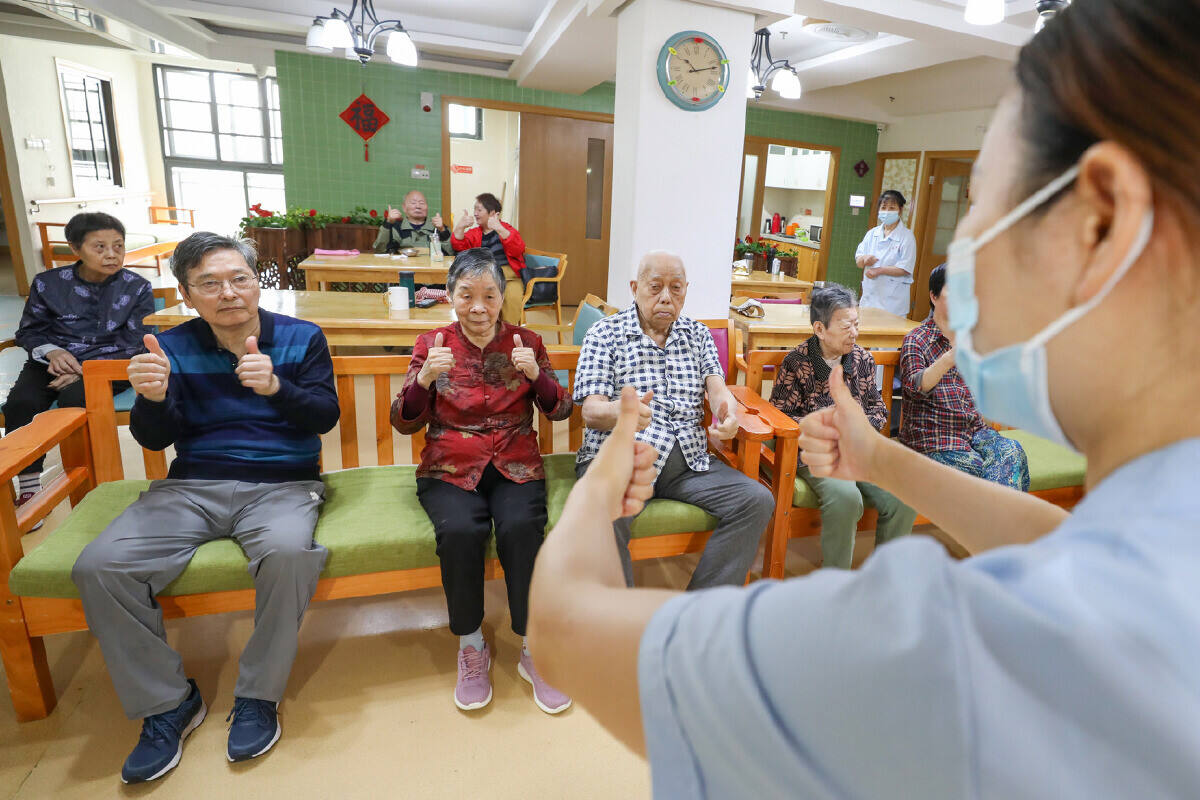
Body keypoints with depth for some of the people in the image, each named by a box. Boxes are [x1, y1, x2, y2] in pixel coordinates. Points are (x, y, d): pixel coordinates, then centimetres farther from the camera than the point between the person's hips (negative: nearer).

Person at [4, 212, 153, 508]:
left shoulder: (138, 288, -2)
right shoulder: (48, 283, 6)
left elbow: (134, 345, -6)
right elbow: (29, 331, 15)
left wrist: (84, 371, -17)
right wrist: (51, 351, -10)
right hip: (55, 359, 4)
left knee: (74, 399, -33)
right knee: (21, 402, -25)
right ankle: (29, 489, -12)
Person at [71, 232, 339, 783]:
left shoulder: (301, 338, 4)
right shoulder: (173, 347, 9)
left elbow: (325, 416, -6)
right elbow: (155, 440, 6)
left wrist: (275, 387, -26)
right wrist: (152, 399, -18)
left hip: (281, 484, -2)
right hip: (192, 486, 3)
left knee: (288, 553, -35)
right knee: (98, 567, -21)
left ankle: (258, 696, -11)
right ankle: (168, 704, -1)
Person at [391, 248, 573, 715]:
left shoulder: (526, 342, 6)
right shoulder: (432, 345, 4)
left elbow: (560, 411, 2)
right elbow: (404, 424, 0)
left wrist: (536, 374, -18)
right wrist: (424, 378, -19)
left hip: (516, 466, 1)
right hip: (449, 469, 0)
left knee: (522, 528, -29)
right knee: (460, 531, -30)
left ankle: (533, 651, -9)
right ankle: (471, 647, -5)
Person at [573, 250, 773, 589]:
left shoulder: (698, 334, 18)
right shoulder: (605, 334, 4)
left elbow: (717, 387, 5)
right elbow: (591, 412, -5)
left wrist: (728, 410, -22)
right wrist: (621, 412, -31)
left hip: (689, 460, 5)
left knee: (757, 500, -16)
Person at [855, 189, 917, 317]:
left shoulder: (907, 237, -4)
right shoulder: (872, 233, 12)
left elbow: (905, 269, -11)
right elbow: (858, 262, 10)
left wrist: (880, 270, -18)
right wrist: (864, 259, -13)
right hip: (869, 297, 5)